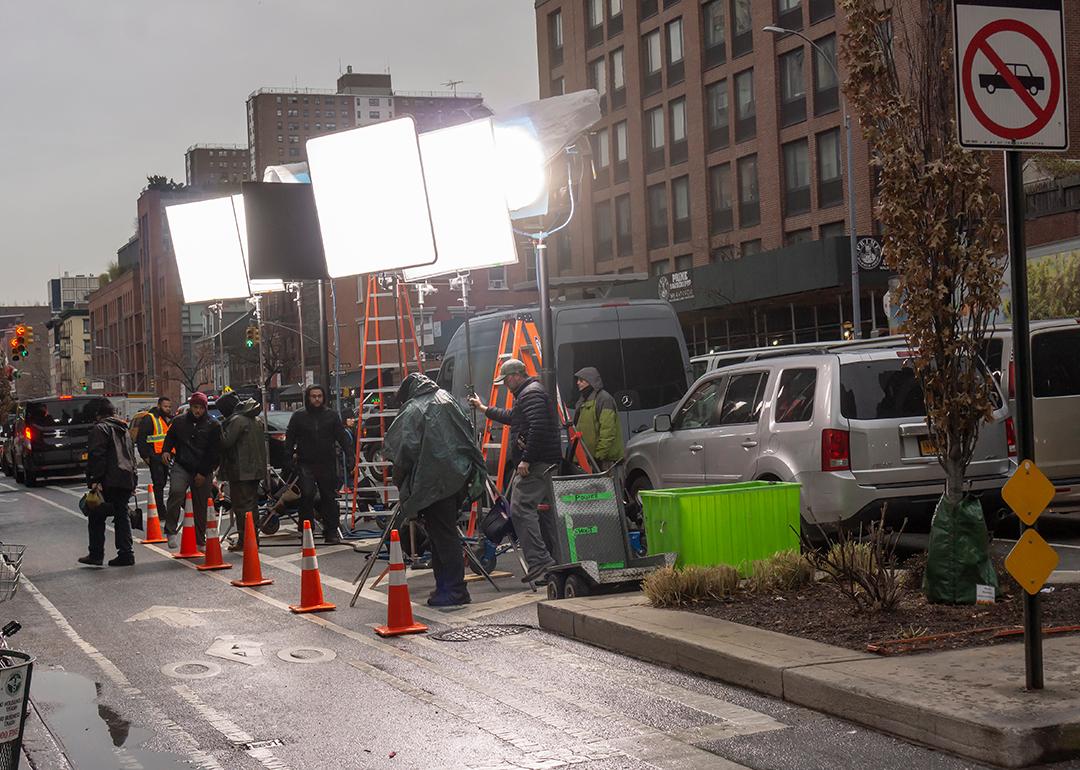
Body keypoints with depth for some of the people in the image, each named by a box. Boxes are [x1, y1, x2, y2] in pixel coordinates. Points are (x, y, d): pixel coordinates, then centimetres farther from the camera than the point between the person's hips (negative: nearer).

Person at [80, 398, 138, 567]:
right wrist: (133, 480, 24)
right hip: (127, 480, 7)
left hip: (109, 482, -7)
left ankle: (96, 554, 1)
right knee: (122, 515, 10)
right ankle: (126, 554, 5)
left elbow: (96, 456, -15)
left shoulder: (100, 429, -5)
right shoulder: (124, 430, 21)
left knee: (96, 516, 2)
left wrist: (95, 480, -17)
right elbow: (131, 455, 23)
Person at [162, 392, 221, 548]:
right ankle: (171, 531, -20)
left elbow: (215, 452, 0)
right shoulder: (179, 421, 9)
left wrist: (203, 473, -6)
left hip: (202, 472, 0)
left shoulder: (213, 425, 2)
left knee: (201, 506, 5)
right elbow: (170, 438, 23)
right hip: (181, 466, 0)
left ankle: (200, 540, 20)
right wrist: (166, 450, 0)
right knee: (176, 492, -27)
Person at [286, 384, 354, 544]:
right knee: (307, 494, -16)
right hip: (306, 463, -2)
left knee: (329, 498, 6)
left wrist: (349, 455, 0)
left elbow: (342, 437, 8)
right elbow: (289, 438, 10)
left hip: (327, 464, 2)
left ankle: (331, 532, 14)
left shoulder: (331, 415, 7)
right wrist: (291, 454, -1)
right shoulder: (298, 416, 4)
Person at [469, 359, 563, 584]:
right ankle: (552, 561, 15)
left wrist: (526, 460, -24)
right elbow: (512, 418, 41)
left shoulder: (531, 394, -11)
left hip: (535, 464, -11)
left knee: (521, 508, -16)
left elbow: (538, 428, -23)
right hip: (544, 464, 11)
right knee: (542, 510, 13)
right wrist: (484, 409, 49)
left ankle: (539, 561, -23)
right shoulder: (528, 393, 24)